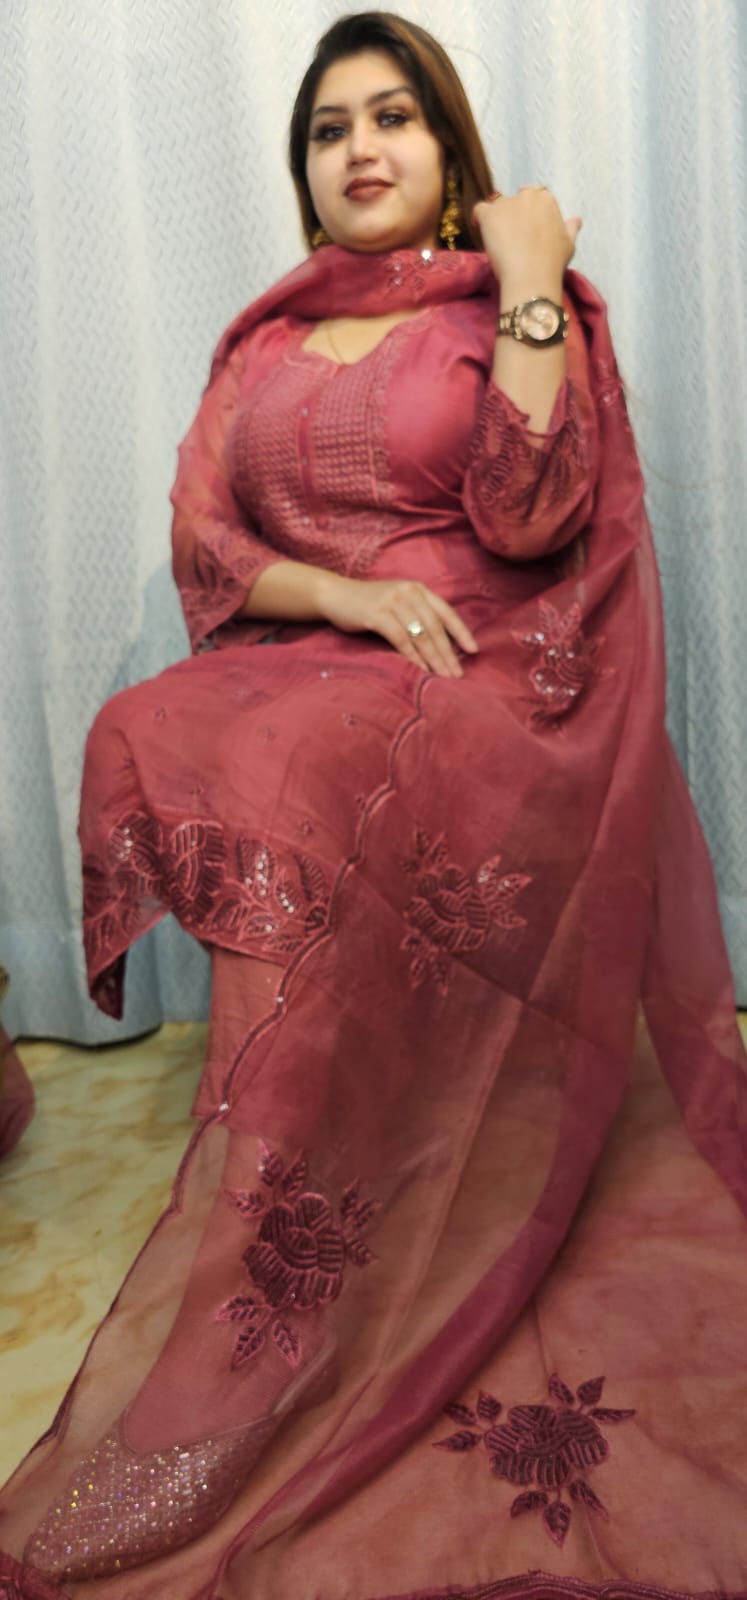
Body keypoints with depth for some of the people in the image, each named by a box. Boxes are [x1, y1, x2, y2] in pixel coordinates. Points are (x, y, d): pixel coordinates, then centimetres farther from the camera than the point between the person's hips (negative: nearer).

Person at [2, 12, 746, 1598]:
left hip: (484, 693, -4)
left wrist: (531, 285, -5)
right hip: (306, 676, 4)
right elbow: (202, 549, 9)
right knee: (145, 739, -25)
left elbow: (527, 517, -9)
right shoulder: (264, 340, 21)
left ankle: (274, 1358, -19)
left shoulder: (521, 309, 10)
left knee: (318, 799, -33)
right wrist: (354, 595, -7)